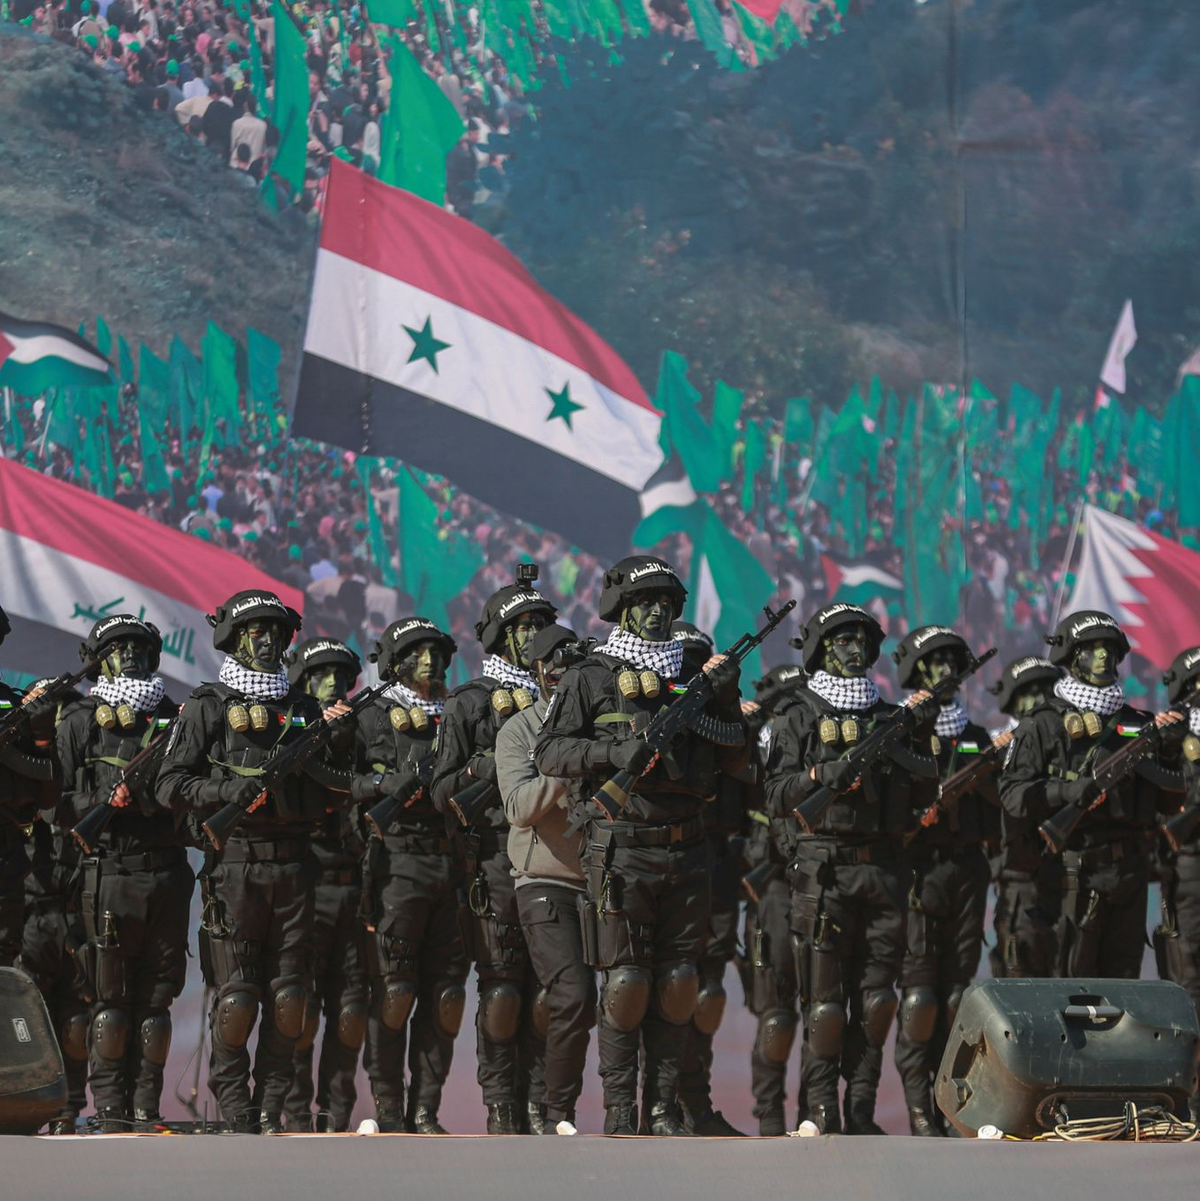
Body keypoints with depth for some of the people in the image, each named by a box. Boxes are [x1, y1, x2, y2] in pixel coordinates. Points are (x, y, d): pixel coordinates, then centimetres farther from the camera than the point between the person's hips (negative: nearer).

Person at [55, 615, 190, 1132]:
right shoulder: (81, 722, 6)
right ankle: (111, 1108, 0)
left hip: (168, 874, 4)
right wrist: (107, 801, -16)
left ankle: (146, 1107, 8)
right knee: (111, 998, -5)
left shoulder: (174, 718, 17)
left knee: (157, 997, 3)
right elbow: (58, 802, -1)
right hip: (109, 872, -3)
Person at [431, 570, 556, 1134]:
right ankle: (502, 1108, -2)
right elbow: (443, 792, 0)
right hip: (495, 859, -4)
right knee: (501, 988, -6)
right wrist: (490, 766, -14)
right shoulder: (470, 704, 5)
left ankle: (539, 1104, 4)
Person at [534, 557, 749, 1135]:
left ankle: (664, 1109, 12)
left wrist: (725, 700, 0)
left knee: (677, 983, 5)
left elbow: (737, 759, 16)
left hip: (685, 852, 5)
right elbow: (548, 752, -5)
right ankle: (618, 1110, 2)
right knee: (625, 985, -5)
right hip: (621, 852, -5)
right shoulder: (591, 679, 1)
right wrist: (616, 751, -18)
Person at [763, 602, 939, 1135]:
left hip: (883, 871, 4)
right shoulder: (799, 719, 5)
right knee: (825, 996, -6)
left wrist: (922, 734, 0)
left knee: (876, 995, 4)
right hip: (823, 868, -4)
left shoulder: (890, 717, 17)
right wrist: (828, 774, -19)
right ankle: (821, 1111, -2)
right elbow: (778, 797, -5)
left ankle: (861, 1107, 10)